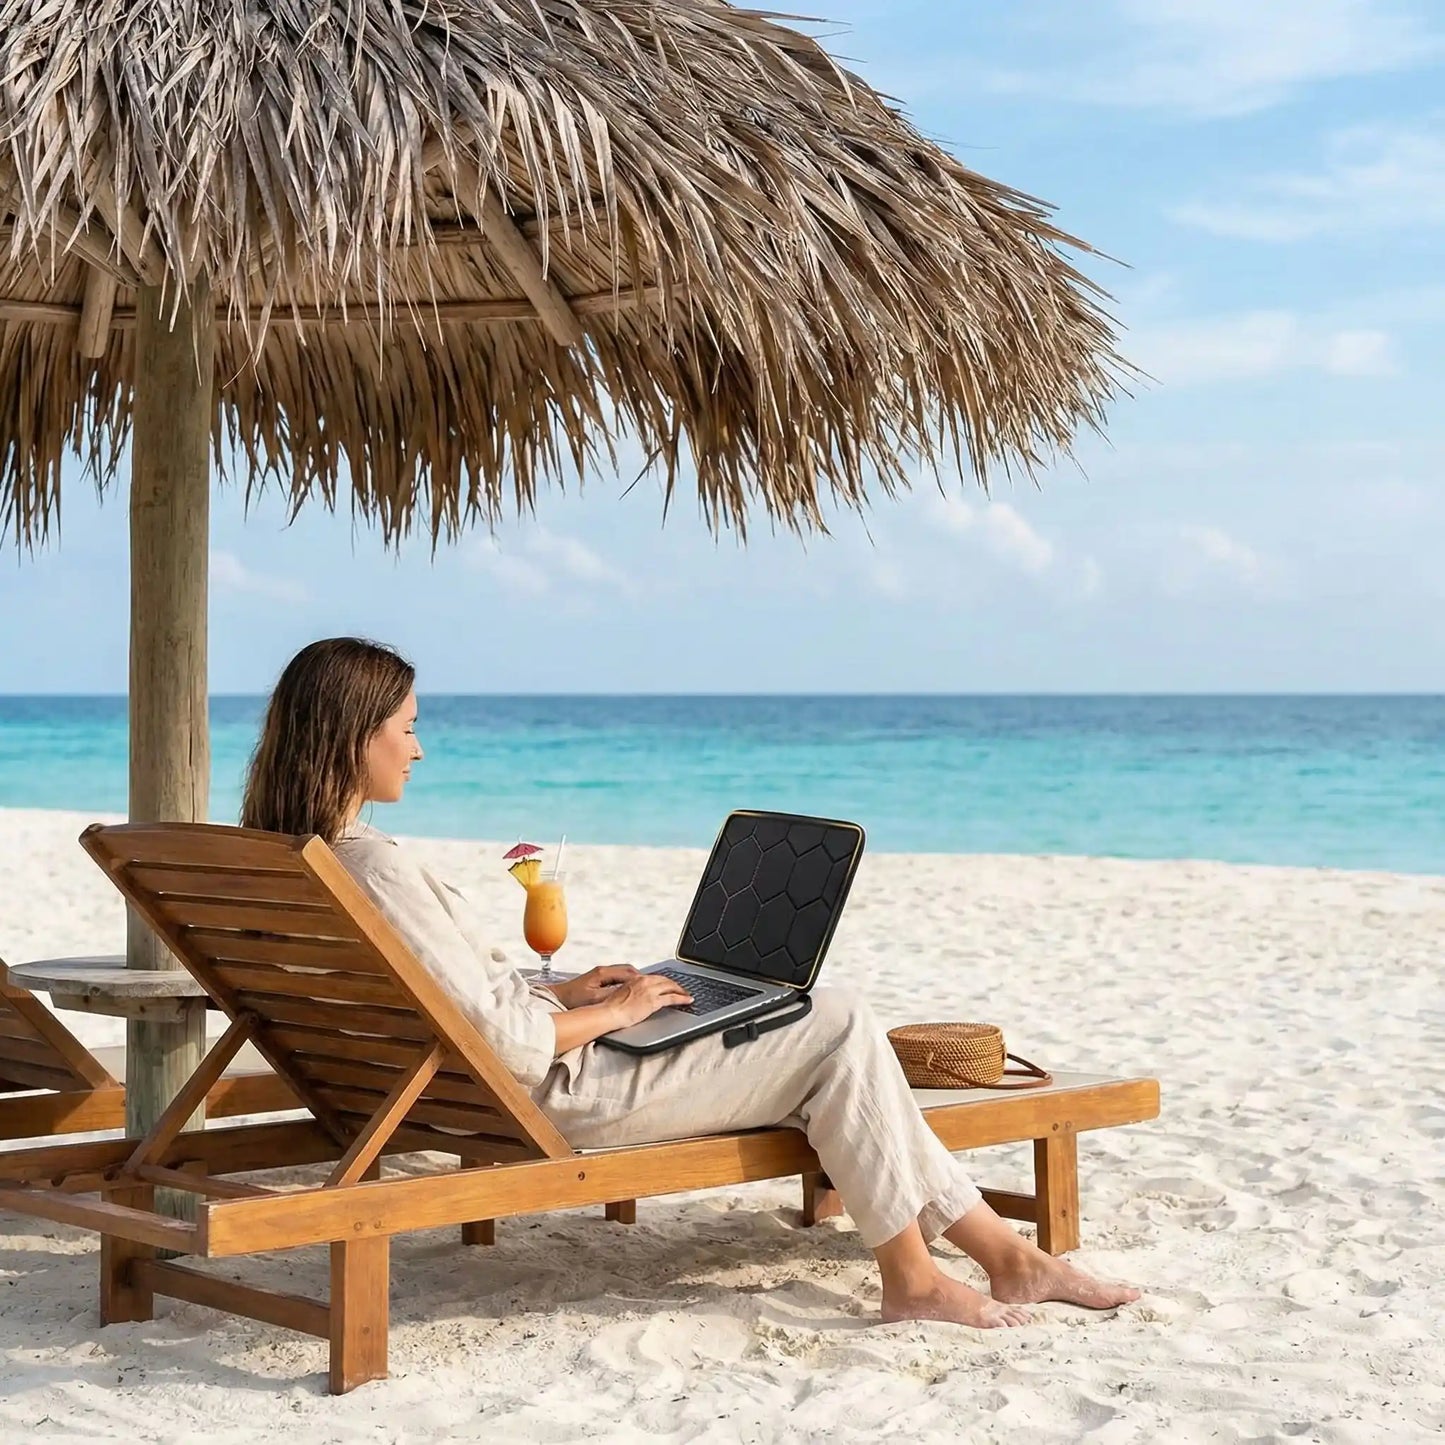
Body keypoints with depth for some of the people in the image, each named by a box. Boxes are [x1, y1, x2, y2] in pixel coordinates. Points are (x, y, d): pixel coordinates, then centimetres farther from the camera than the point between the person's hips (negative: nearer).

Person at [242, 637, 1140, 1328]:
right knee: (839, 1029, -7)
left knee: (834, 1035, 10)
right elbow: (496, 1040, -25)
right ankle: (913, 1280, 5)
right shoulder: (374, 867, -24)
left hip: (538, 1078, 10)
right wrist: (609, 1013, -10)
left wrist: (560, 993, 10)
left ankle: (1005, 1253, 12)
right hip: (558, 1092, -10)